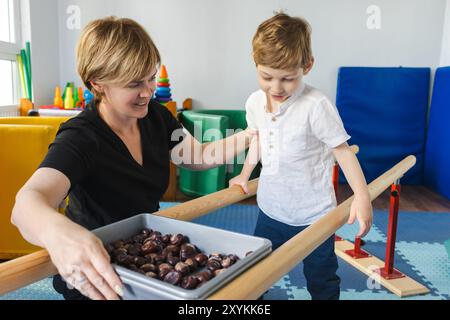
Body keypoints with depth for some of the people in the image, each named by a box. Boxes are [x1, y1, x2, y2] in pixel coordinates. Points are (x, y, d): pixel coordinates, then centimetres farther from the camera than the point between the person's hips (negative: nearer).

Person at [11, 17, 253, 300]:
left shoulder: (156, 115, -8)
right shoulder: (79, 139, -26)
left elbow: (200, 156, 4)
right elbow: (27, 203, -42)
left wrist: (246, 138, -12)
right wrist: (57, 231, -65)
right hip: (94, 278, -3)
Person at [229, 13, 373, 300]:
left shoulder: (316, 105, -23)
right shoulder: (255, 102, -5)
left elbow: (342, 149, -16)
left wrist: (362, 195, -21)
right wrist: (246, 174, 15)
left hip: (313, 214, -4)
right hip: (270, 209, 5)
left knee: (322, 282, 17)